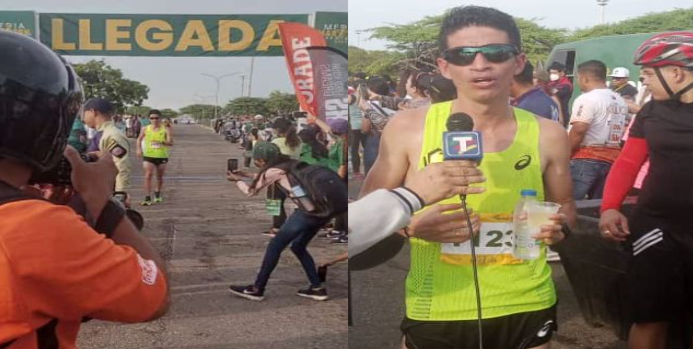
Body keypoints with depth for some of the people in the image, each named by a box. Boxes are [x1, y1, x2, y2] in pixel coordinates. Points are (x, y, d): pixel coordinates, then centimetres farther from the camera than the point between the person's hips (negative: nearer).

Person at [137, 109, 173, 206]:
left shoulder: (165, 130, -6)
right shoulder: (146, 129, 1)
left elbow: (171, 143, -16)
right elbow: (139, 139, 17)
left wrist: (162, 142, -34)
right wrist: (139, 149, 1)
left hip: (162, 157, 0)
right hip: (148, 156, 0)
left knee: (160, 177, 13)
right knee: (148, 175, -14)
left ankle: (157, 194, 39)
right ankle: (147, 198, -14)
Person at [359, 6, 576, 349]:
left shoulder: (548, 135, 0)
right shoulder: (408, 128, -7)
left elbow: (565, 205, 16)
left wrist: (558, 224, -7)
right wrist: (411, 226, -19)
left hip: (527, 309, 2)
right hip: (435, 313, -2)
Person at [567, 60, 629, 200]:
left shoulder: (587, 99, -13)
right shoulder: (620, 101, 14)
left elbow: (578, 131, -18)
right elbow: (619, 131, 19)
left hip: (587, 159, -8)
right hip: (611, 158, 8)